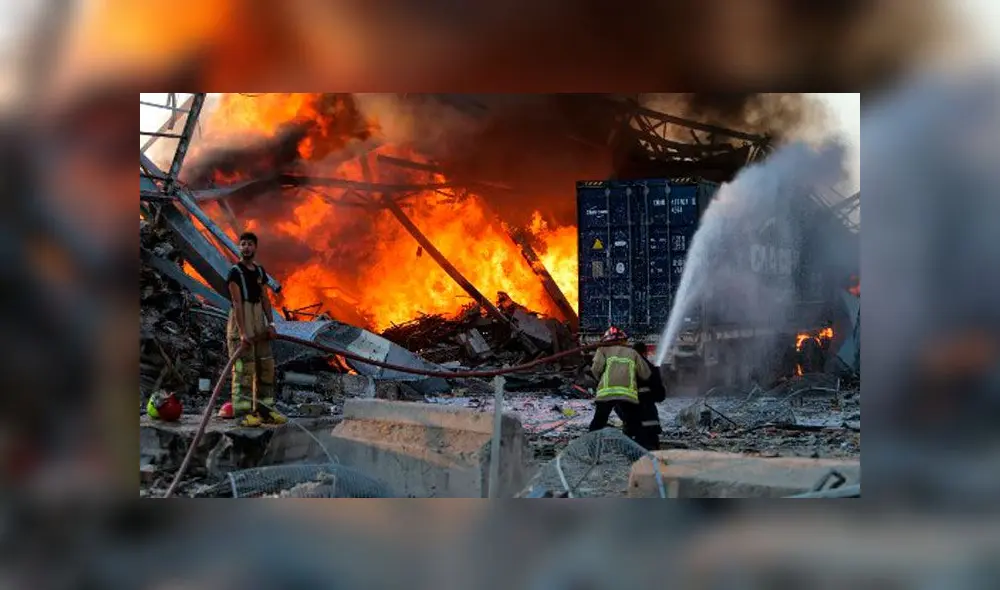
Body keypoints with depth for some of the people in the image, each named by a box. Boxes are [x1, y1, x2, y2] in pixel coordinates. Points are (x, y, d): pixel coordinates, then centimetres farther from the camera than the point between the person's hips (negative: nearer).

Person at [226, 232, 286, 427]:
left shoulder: (260, 271, 13)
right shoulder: (235, 272, -7)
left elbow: (265, 299, 12)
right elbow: (237, 303, -14)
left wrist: (270, 324, 0)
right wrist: (242, 332, -21)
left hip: (259, 319, 7)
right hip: (241, 320, -7)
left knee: (265, 366, 7)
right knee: (244, 367, -9)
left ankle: (264, 410, 13)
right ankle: (243, 413, -8)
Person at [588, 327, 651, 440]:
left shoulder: (603, 350, 17)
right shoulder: (632, 353, 21)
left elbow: (596, 367, 0)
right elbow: (645, 374, 16)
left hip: (606, 392, 0)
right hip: (628, 394, 0)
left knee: (598, 424, 13)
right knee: (633, 426, 14)